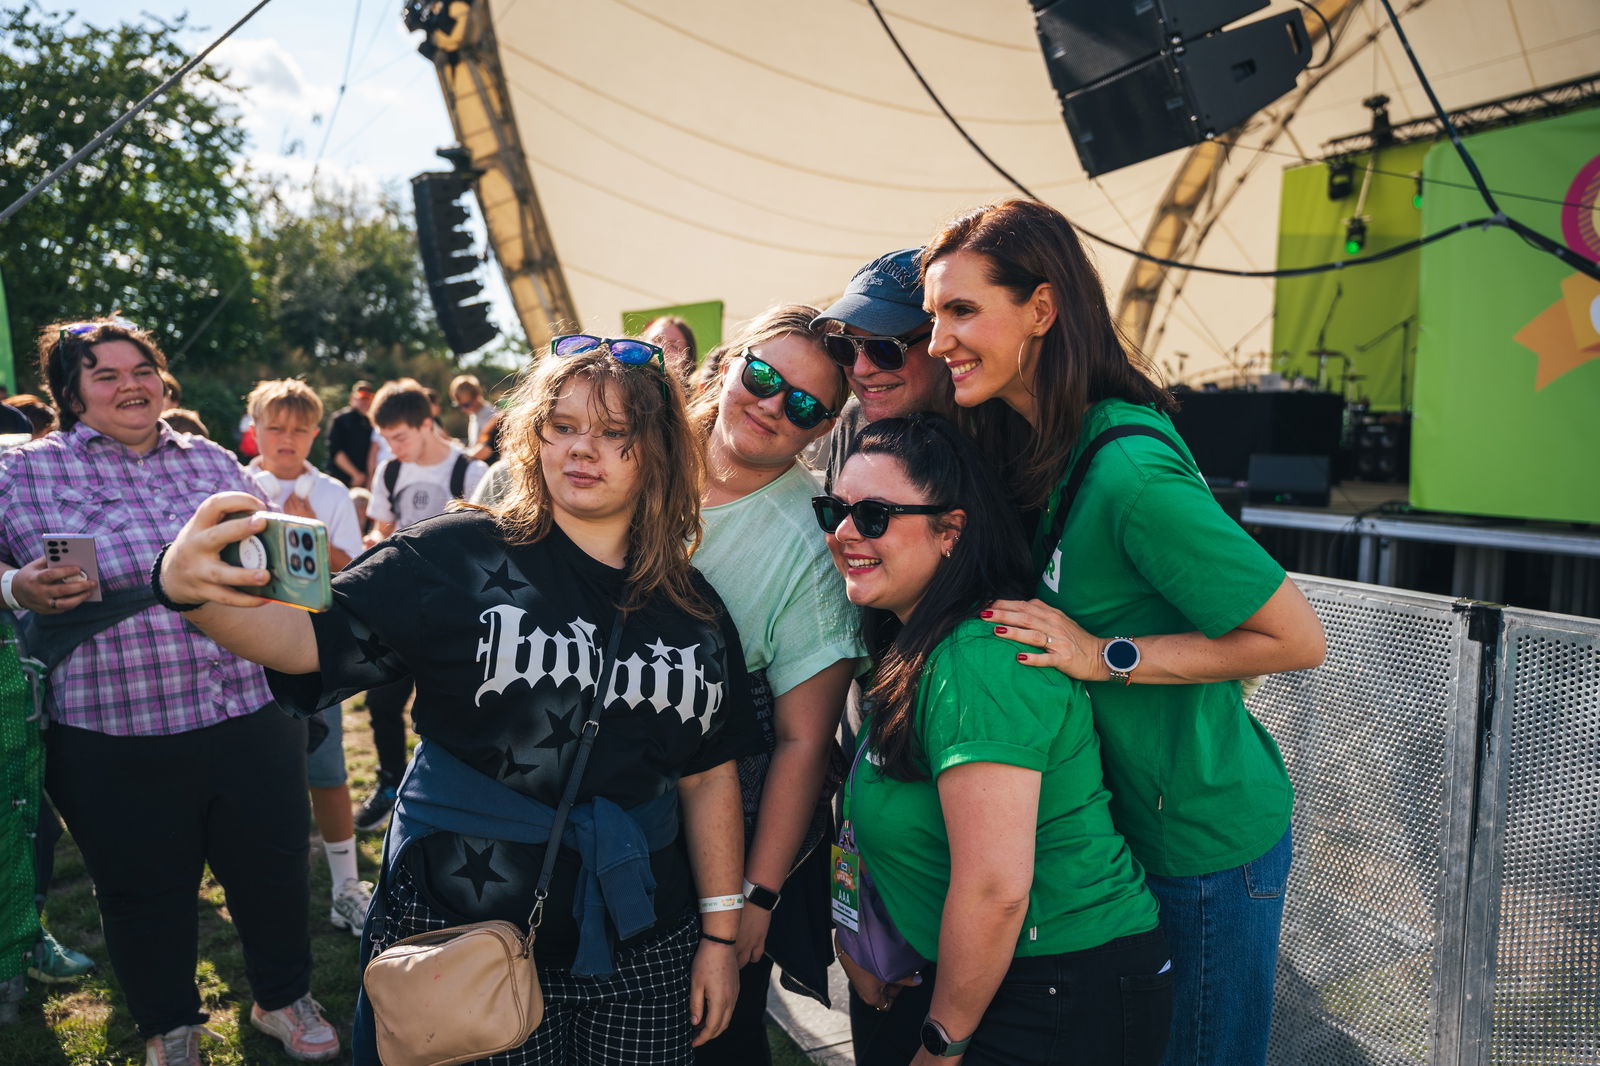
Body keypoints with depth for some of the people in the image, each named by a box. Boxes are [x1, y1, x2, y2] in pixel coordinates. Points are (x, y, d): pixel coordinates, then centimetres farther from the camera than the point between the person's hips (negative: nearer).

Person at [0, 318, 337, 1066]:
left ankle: (283, 998, 38)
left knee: (272, 868, 14)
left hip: (252, 717, 3)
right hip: (115, 741, -2)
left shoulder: (212, 461, 11)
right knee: (146, 892, 14)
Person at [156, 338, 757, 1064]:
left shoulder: (694, 610, 1)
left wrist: (721, 934, 5)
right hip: (460, 940, -3)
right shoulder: (457, 560, -8)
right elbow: (313, 636, -17)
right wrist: (190, 587, -37)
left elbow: (709, 777, 5)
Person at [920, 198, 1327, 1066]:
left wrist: (1106, 658, -25)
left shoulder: (1131, 473, -28)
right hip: (1133, 824, 8)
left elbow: (1297, 639, -22)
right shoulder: (1041, 447, -1)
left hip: (1207, 844, -8)